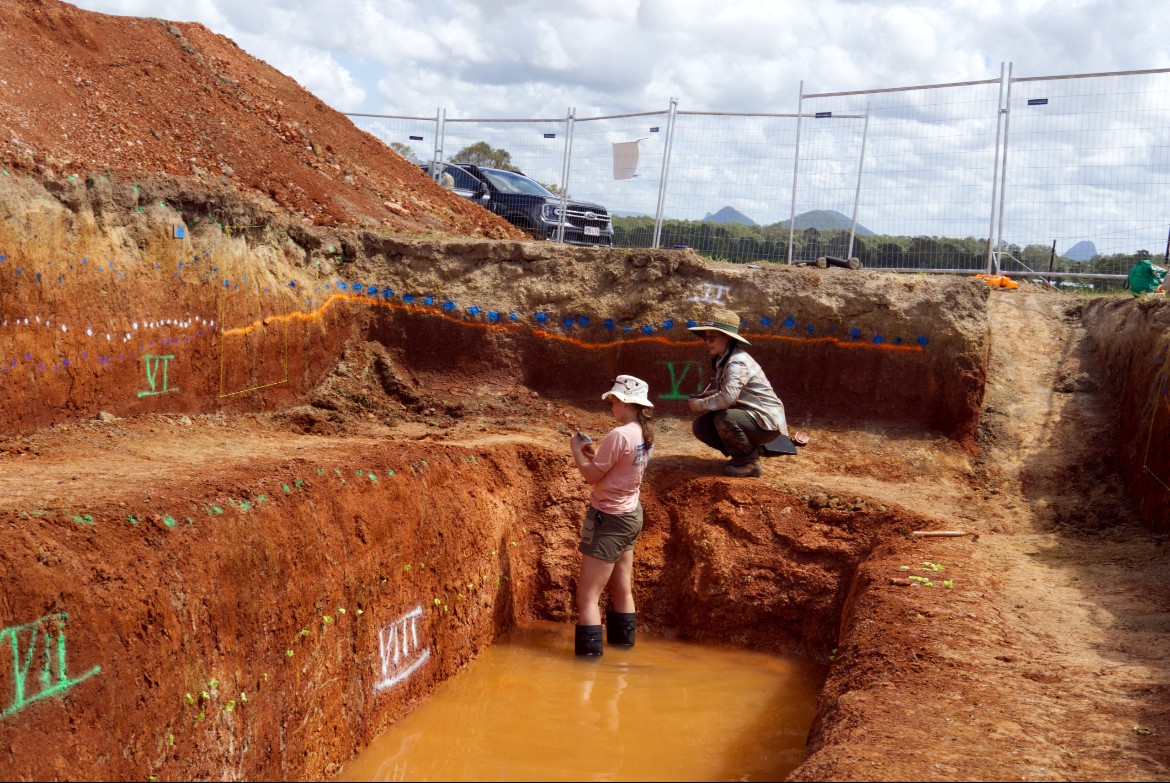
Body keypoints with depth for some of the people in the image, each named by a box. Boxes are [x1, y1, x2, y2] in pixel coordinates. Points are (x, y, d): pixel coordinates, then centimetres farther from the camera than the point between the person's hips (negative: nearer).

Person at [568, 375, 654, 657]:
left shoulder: (618, 435, -23)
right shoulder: (644, 435, 4)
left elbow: (592, 475, -17)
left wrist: (576, 450, -4)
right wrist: (594, 453, 9)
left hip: (609, 519, -9)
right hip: (631, 515, 9)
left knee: (587, 596, -5)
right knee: (623, 591, 18)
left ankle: (589, 656, -6)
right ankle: (623, 648, 28)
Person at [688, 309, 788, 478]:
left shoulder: (737, 362, -24)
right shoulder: (720, 360, 6)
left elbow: (727, 397, -37)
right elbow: (717, 390, 9)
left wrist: (700, 405, -22)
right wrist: (700, 398, -11)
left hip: (767, 421, -9)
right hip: (744, 414, 9)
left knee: (724, 419, -34)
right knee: (700, 426, -1)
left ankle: (750, 463, -11)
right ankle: (745, 452, 12)